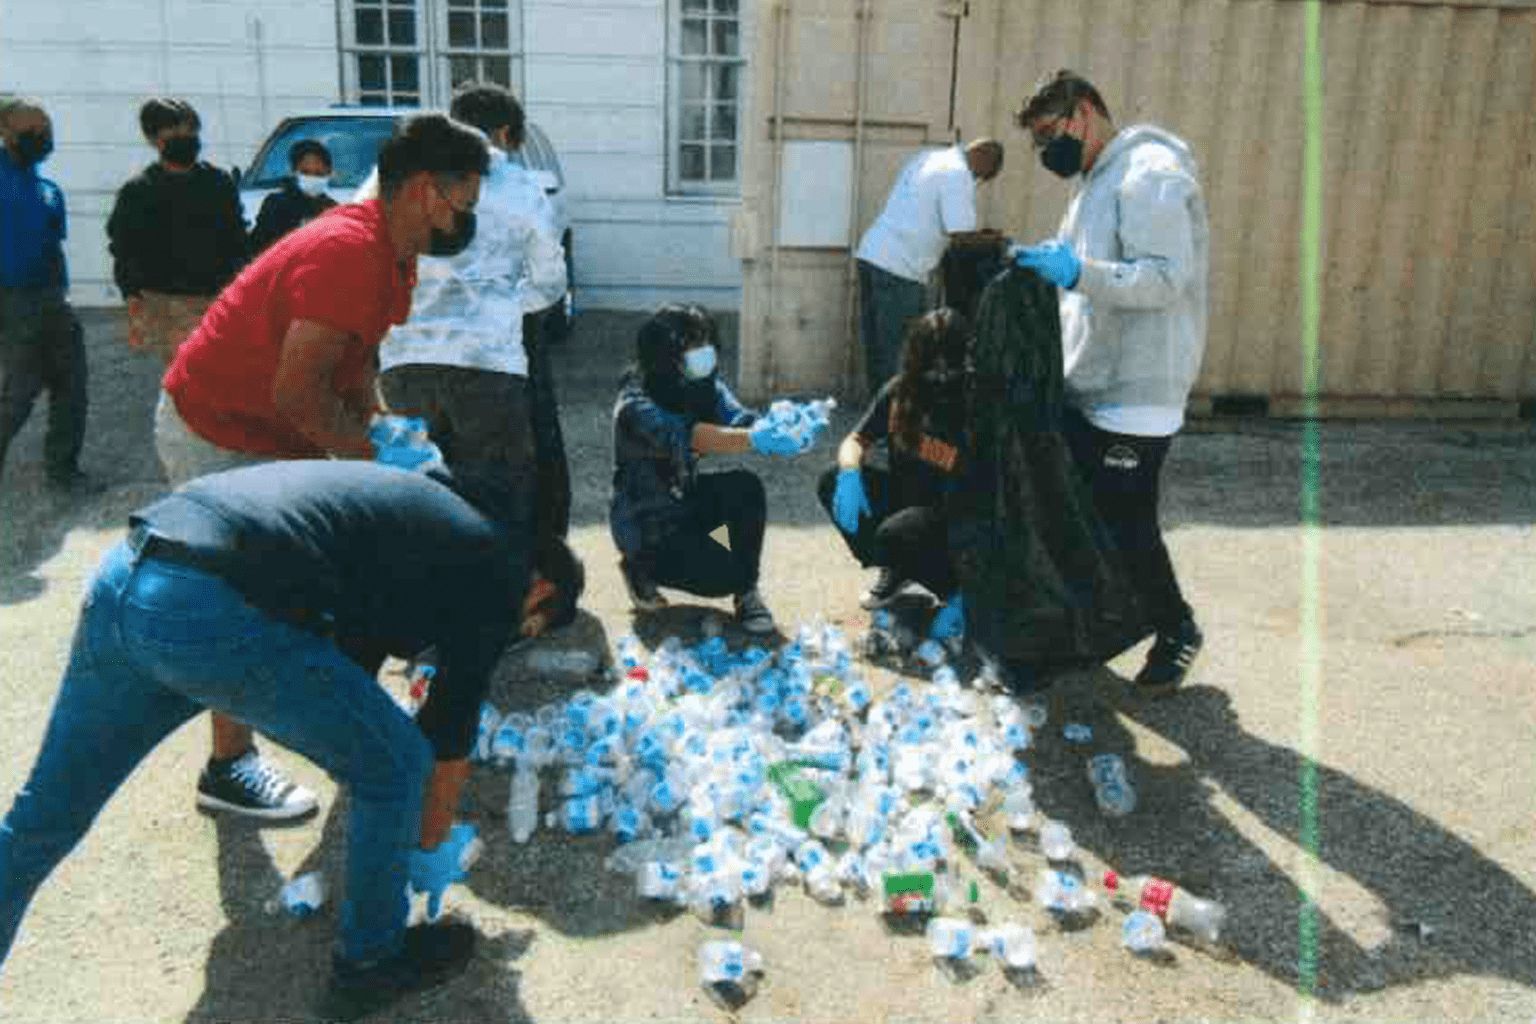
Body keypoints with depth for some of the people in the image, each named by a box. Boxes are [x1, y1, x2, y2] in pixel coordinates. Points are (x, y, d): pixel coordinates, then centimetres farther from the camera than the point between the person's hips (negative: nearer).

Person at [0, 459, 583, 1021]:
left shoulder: (425, 512, 29)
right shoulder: (498, 571, 7)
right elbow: (449, 739, 14)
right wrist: (432, 848, 31)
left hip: (119, 576, 9)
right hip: (213, 611, -9)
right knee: (396, 767, 10)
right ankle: (369, 962, 30)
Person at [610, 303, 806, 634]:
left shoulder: (705, 386, -7)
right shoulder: (636, 406, -28)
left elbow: (740, 419, -21)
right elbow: (693, 436, -44)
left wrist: (778, 426, -44)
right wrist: (756, 439, -60)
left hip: (684, 499, 6)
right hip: (646, 523, -6)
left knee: (746, 487, -23)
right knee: (728, 577, -19)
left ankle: (747, 593, -5)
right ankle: (642, 566, 7)